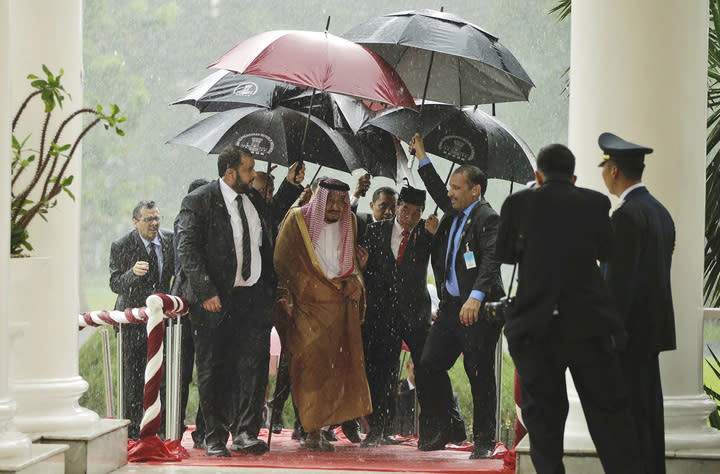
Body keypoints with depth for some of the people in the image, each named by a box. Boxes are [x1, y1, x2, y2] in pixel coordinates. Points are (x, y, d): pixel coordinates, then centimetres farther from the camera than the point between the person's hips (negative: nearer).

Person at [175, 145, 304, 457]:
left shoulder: (253, 198, 13)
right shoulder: (198, 202, -8)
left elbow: (268, 215, 36)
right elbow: (187, 250, -13)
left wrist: (290, 186, 26)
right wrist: (206, 291, -21)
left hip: (255, 299, 5)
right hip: (217, 300, -5)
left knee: (254, 365, -3)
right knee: (214, 371, 4)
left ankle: (246, 432, 0)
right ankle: (215, 438, 12)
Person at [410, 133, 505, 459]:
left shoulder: (487, 218, -12)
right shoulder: (454, 213, 15)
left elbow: (491, 259, -24)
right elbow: (436, 189, 33)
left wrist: (475, 297, -35)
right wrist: (421, 154, 33)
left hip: (477, 310, -9)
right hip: (451, 306, 9)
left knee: (480, 376, -3)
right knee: (430, 365, 9)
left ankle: (484, 440, 5)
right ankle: (449, 430, 19)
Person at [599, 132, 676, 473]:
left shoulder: (627, 216, -16)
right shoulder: (660, 212, 14)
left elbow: (619, 280, -20)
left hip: (630, 328, -10)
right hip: (653, 326, 10)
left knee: (629, 413, -8)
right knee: (648, 409, 13)